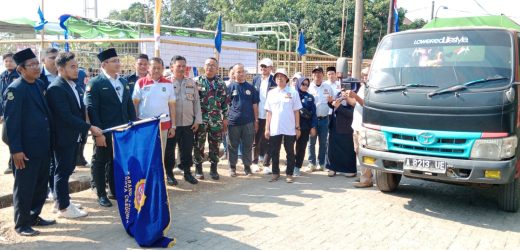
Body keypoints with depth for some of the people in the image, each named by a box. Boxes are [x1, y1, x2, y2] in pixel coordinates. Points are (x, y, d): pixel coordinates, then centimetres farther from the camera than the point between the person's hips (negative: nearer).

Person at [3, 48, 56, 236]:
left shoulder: (39, 84, 8)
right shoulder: (15, 89, -14)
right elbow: (11, 122, -16)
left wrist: (49, 141, 13)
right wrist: (16, 150, -18)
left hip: (43, 146, 7)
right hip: (26, 148, -7)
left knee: (41, 185, 17)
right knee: (24, 187, 7)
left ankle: (34, 216, 33)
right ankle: (21, 224, 22)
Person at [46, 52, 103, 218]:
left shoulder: (74, 85, 9)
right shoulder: (56, 88, -18)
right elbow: (66, 116, -24)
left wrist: (83, 129, 5)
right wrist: (90, 128, -22)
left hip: (75, 136, 8)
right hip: (63, 137, -8)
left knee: (67, 170, 18)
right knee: (62, 171, 4)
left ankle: (61, 200, 32)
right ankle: (63, 207, 16)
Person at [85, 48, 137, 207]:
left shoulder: (123, 82, 12)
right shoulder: (95, 83, -9)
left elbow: (129, 106, 14)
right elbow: (91, 110, -14)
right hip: (104, 133, -6)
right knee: (100, 163, 8)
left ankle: (116, 191, 28)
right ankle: (101, 195, 20)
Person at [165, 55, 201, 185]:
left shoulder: (191, 83, 10)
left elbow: (196, 102, 11)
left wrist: (197, 120, 5)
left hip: (188, 123, 4)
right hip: (171, 123, -3)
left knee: (187, 149, 11)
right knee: (169, 150, 6)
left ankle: (187, 172, 24)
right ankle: (169, 173, 19)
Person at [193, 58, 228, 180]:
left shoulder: (221, 83, 6)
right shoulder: (197, 82, 1)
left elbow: (224, 101, 7)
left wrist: (225, 118, 3)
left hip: (216, 119, 2)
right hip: (201, 118, -1)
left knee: (215, 145, 6)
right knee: (199, 144, 3)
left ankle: (213, 168, 17)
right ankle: (198, 168, 14)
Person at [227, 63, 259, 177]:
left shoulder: (250, 87, 7)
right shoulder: (230, 87, 2)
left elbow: (255, 105, 9)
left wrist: (256, 120, 5)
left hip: (248, 122, 2)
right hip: (233, 121, -1)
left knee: (248, 146, 8)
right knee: (233, 146, 7)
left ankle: (247, 166, 19)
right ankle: (232, 167, 19)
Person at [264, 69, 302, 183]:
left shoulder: (293, 92, 0)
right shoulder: (271, 93, 6)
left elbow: (296, 112, 1)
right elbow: (269, 112, 7)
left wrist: (297, 127, -2)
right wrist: (267, 128, 3)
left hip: (290, 129, -2)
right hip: (275, 129, 2)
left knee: (290, 152, 7)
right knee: (274, 152, 8)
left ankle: (289, 173, 17)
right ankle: (275, 173, 21)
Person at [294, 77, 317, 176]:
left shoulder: (310, 97, 8)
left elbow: (313, 113, 6)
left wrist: (313, 127, 0)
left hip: (305, 126, 2)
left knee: (301, 147, 5)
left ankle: (297, 167, 13)